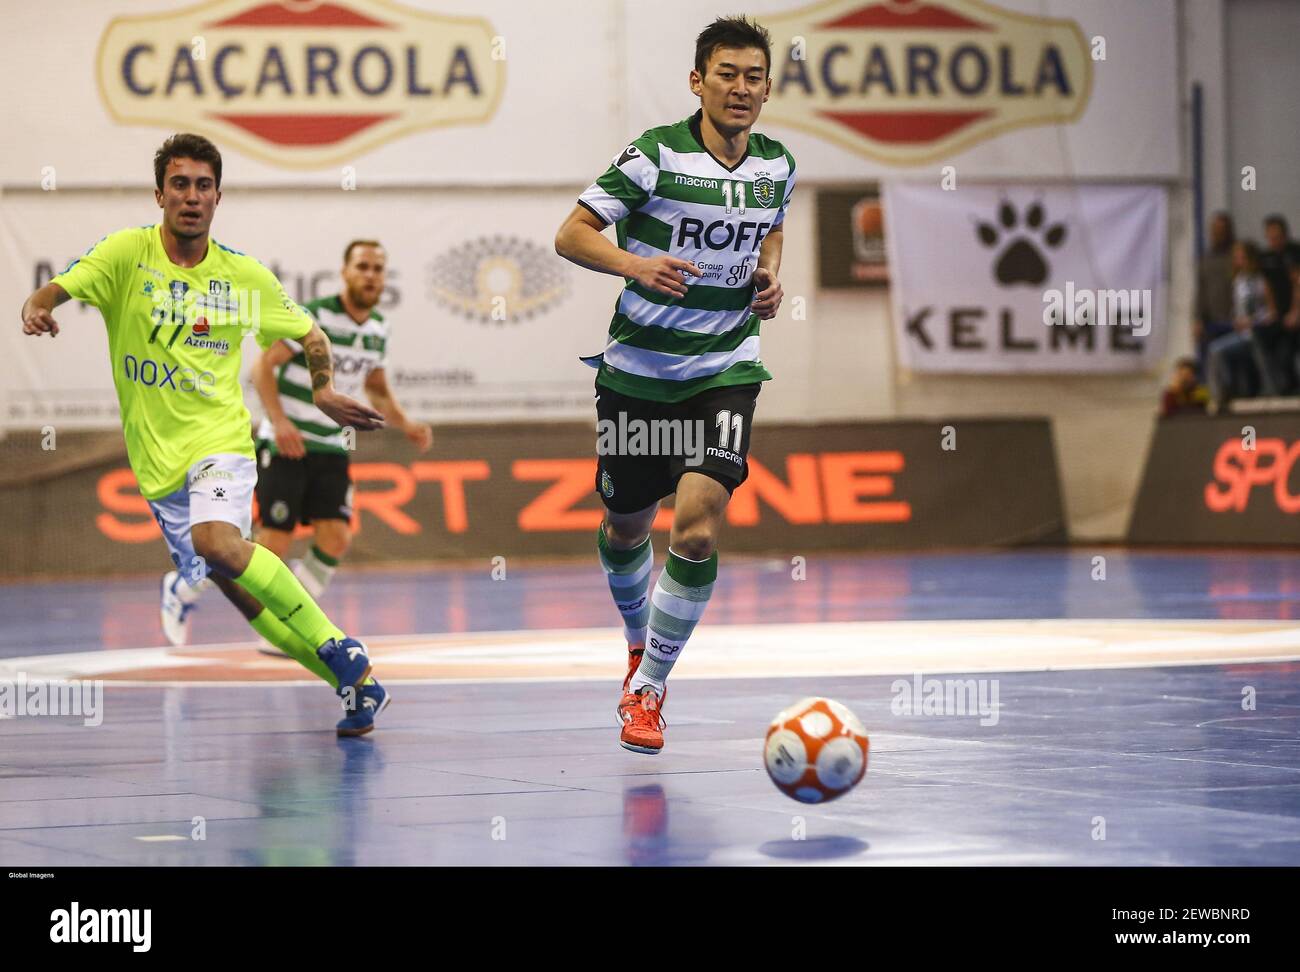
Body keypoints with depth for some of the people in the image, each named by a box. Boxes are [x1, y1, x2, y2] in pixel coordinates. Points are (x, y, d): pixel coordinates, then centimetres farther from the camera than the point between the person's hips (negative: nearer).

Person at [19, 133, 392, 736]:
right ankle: (356, 682, 17)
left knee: (216, 541, -32)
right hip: (157, 460, 2)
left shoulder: (248, 278, 0)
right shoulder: (128, 253, -4)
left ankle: (336, 646, -21)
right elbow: (58, 289, -20)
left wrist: (323, 389, 2)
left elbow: (310, 335, 17)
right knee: (243, 595, 4)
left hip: (219, 441, -2)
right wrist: (37, 309, -42)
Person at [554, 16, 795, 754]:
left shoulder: (778, 166, 1)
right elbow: (571, 235, -11)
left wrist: (770, 278, 2)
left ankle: (649, 687, 1)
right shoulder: (656, 155, -13)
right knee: (626, 528, 14)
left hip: (727, 370, 1)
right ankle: (640, 641, 47)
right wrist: (636, 264, -29)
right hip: (639, 368, -1)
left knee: (697, 528, -16)